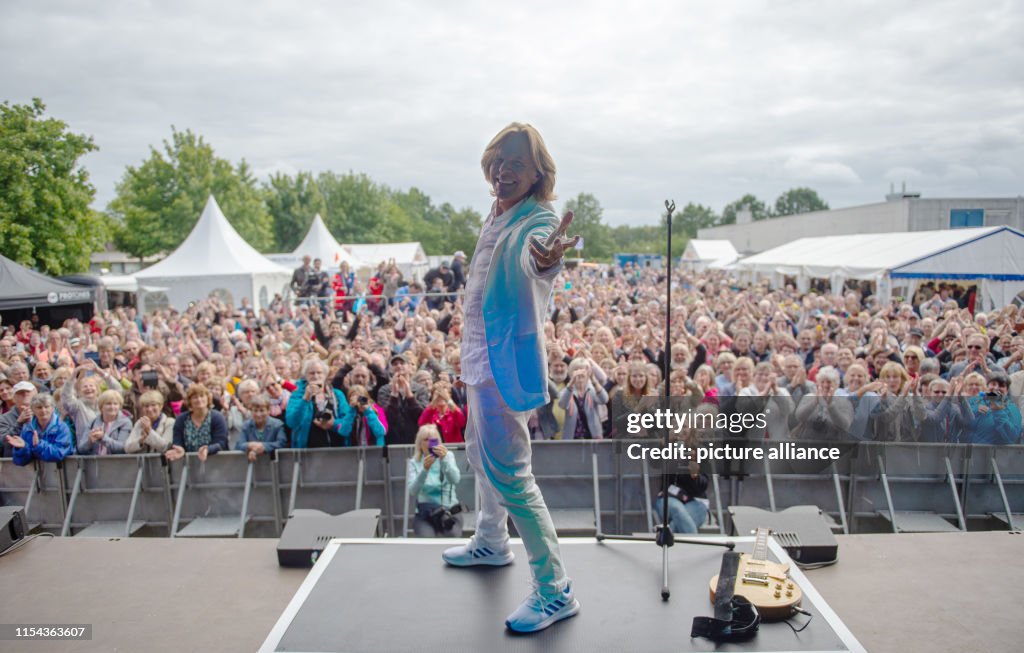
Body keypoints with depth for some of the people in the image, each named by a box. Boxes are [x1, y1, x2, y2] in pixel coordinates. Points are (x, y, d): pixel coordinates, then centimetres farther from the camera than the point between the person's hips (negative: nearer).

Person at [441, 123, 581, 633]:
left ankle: (555, 592, 3)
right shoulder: (495, 218, 9)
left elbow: (533, 256, -45)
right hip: (482, 360, 10)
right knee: (481, 454, 24)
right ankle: (491, 542, 46)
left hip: (507, 361, -10)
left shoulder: (538, 221, -19)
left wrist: (548, 259, -68)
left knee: (509, 474, -8)